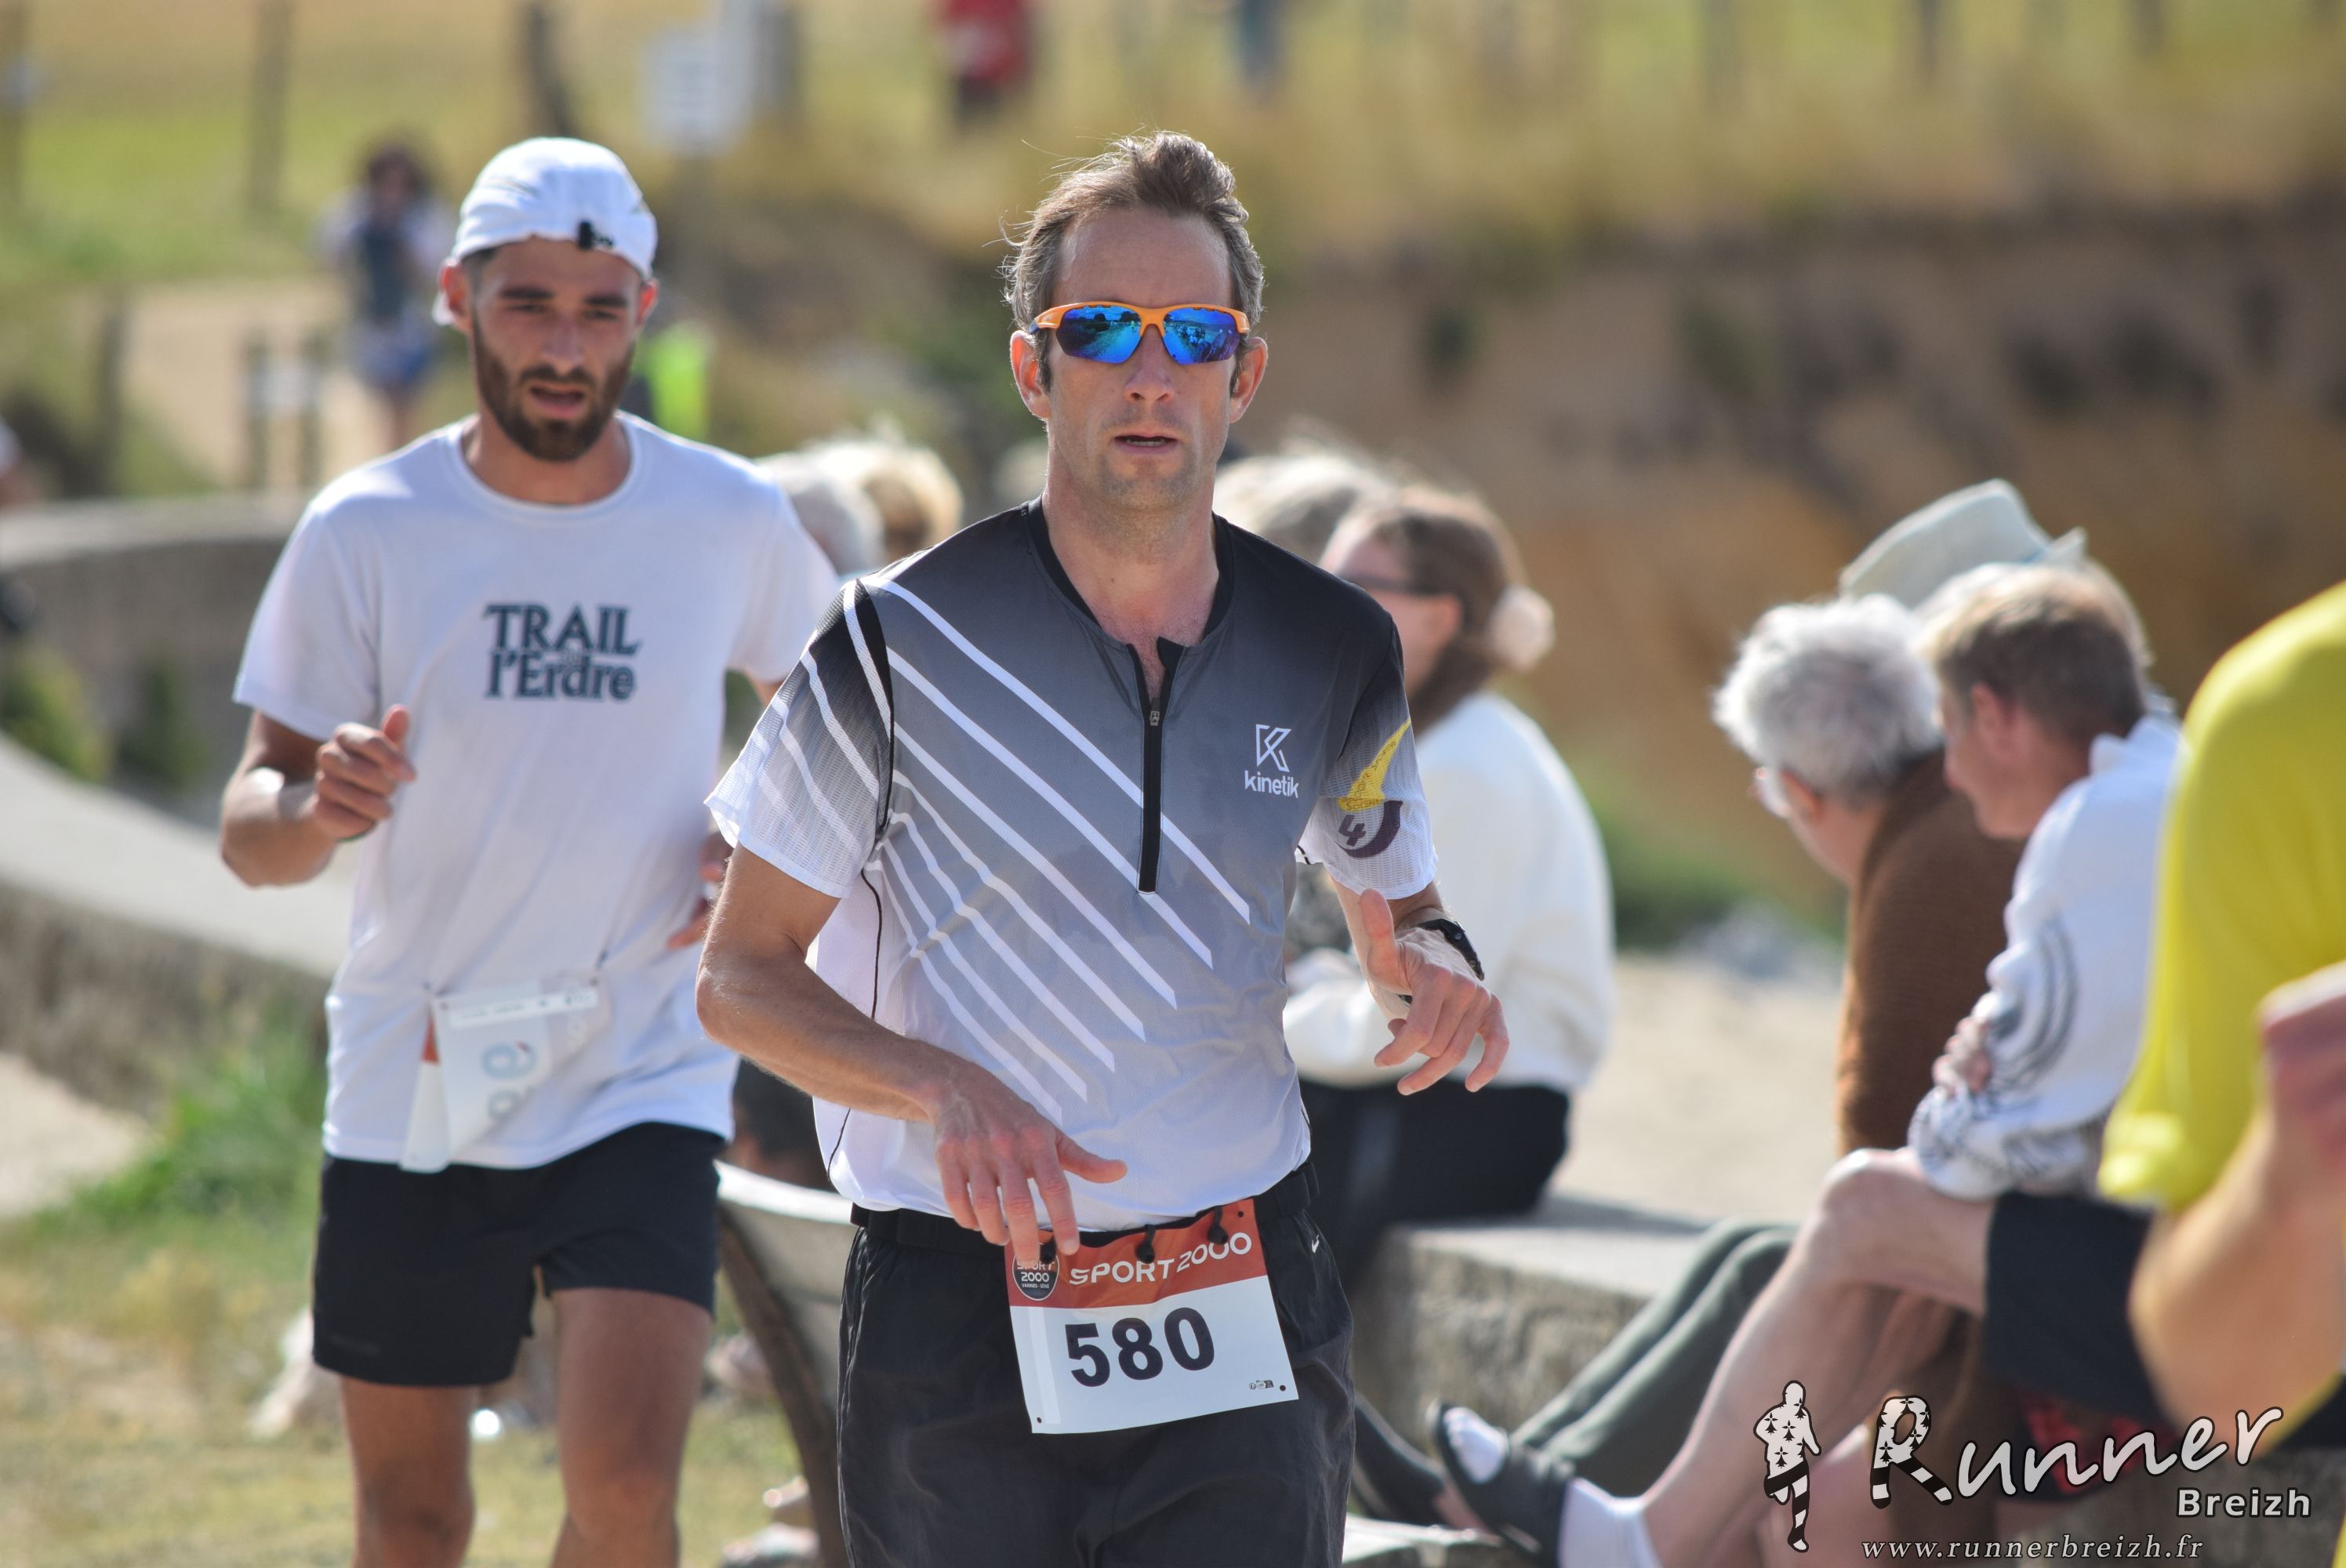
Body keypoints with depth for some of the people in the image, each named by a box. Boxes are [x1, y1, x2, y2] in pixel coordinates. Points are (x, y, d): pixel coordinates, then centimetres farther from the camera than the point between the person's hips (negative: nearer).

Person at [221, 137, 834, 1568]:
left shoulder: (733, 522, -2)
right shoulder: (366, 532, -5)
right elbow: (250, 837, -4)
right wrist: (315, 809, -28)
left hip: (642, 1080, -1)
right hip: (412, 1081, 1)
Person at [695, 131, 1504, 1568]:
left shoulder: (1334, 654, 4)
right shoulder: (905, 643, -5)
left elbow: (1393, 896, 21)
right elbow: (742, 979, -2)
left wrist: (1432, 965, -3)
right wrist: (940, 1088, -19)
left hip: (1243, 1326, 2)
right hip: (959, 1317, -2)